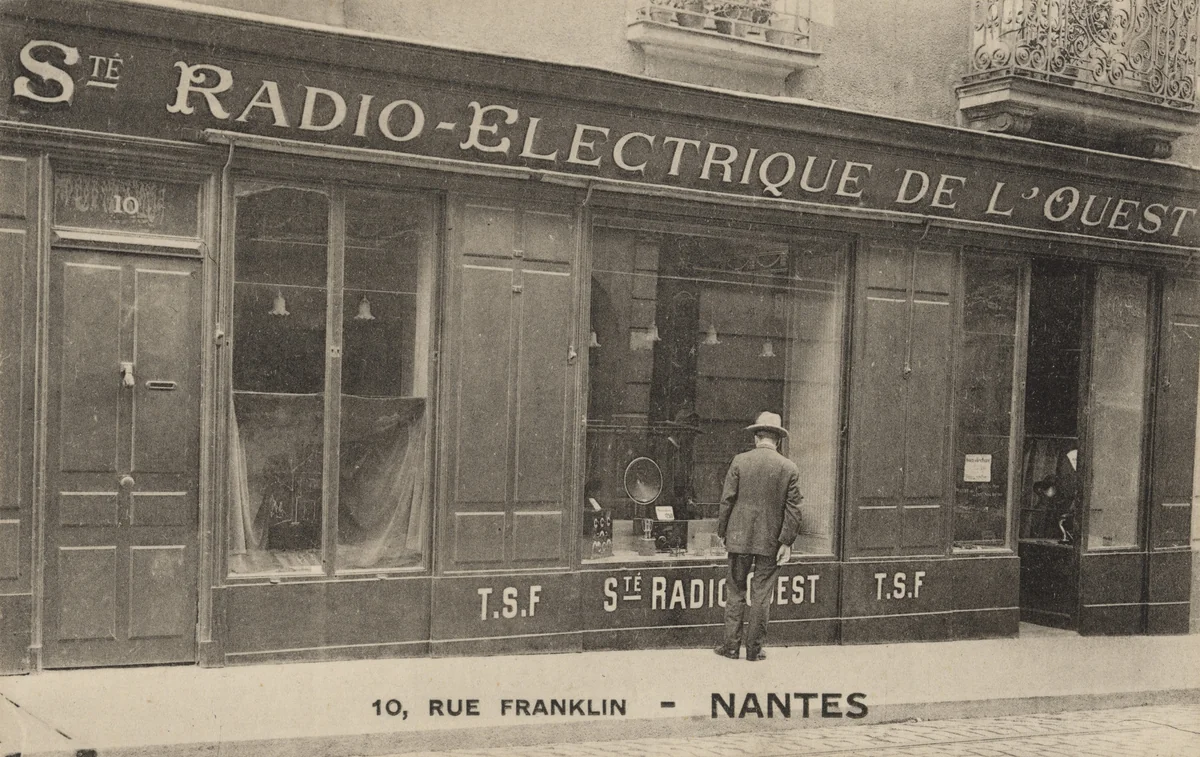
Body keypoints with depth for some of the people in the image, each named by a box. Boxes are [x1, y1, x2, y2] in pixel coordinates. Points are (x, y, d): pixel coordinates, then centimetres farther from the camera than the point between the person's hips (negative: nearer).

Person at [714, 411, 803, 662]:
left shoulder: (739, 461, -4)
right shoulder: (790, 468, -1)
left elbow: (727, 500, -3)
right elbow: (793, 508, -3)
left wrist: (723, 532, 6)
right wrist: (786, 541, 0)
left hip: (740, 537, 0)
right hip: (771, 541, 0)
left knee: (735, 591, 9)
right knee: (761, 595, 6)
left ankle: (731, 645, 12)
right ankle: (754, 649, 11)